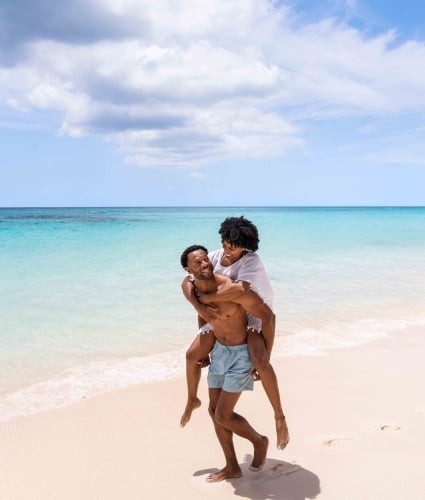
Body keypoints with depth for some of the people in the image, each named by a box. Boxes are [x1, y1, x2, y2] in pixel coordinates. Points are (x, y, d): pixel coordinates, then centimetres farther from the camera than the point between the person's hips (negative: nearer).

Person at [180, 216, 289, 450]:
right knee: (192, 355, 1)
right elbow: (187, 282, -12)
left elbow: (240, 288, -49)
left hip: (253, 315, -5)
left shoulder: (252, 262, -29)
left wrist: (205, 298, -38)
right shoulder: (215, 257, -13)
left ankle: (280, 417, -14)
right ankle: (192, 400, 31)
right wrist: (200, 308, -29)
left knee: (260, 361, -30)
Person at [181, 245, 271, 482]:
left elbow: (268, 316, -23)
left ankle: (260, 441, 24)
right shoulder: (194, 290, -7)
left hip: (241, 355, -7)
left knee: (223, 416, -5)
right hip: (219, 351, 7)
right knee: (214, 412, 11)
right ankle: (232, 467, 28)